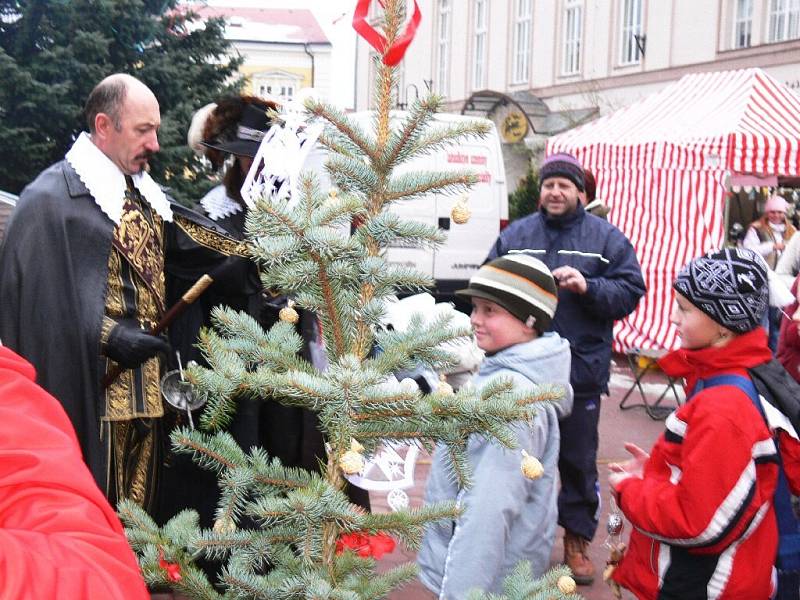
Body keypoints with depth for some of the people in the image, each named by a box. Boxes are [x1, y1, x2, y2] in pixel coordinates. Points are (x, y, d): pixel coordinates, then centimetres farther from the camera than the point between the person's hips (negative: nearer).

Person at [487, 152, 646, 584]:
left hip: (580, 370, -1)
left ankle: (577, 538, 25)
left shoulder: (606, 237, 2)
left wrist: (588, 287, -18)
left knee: (578, 460, 9)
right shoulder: (515, 235, 7)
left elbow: (630, 291, -3)